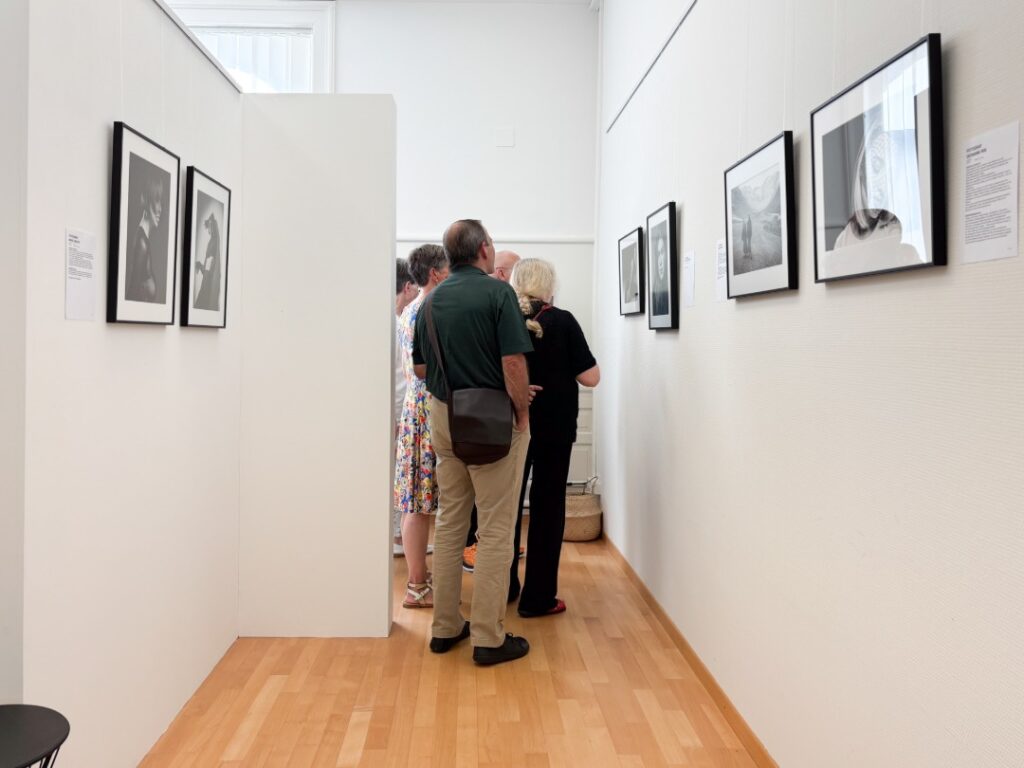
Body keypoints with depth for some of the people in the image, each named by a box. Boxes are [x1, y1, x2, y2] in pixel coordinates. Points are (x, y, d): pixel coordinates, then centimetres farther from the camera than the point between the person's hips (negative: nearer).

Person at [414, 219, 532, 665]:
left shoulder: (432, 300, 9)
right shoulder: (497, 292, -11)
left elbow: (420, 368, 14)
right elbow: (513, 362, -18)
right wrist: (522, 410, -6)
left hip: (444, 416, 7)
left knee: (450, 522, 15)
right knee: (495, 530, 1)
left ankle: (445, 627, 22)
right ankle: (489, 638, 7)